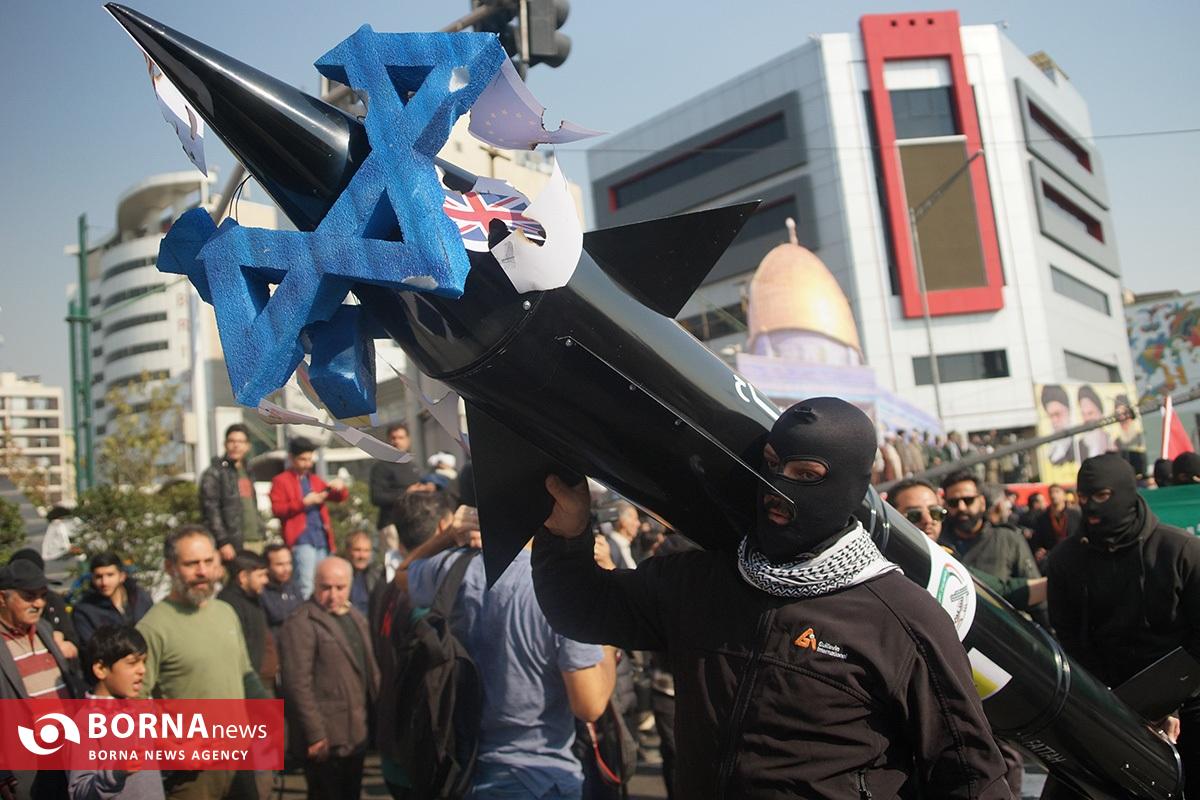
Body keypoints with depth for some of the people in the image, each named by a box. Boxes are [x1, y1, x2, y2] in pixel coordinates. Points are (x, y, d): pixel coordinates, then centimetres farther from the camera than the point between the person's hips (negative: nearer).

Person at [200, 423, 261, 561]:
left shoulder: (247, 472, 19)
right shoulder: (214, 473, -4)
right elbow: (211, 511, -11)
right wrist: (223, 543, -18)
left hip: (255, 541, 7)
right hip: (233, 544, -7)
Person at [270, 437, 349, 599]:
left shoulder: (315, 480, 21)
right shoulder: (280, 481, 5)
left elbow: (338, 498, 22)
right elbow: (277, 509, -7)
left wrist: (339, 487, -1)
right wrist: (303, 502, -18)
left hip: (322, 538, 6)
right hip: (301, 539, -6)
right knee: (307, 585, -13)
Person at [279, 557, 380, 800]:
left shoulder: (355, 616, 12)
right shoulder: (301, 624, -15)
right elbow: (298, 685, -20)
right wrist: (315, 735, -21)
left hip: (356, 734, 8)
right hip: (327, 739, -8)